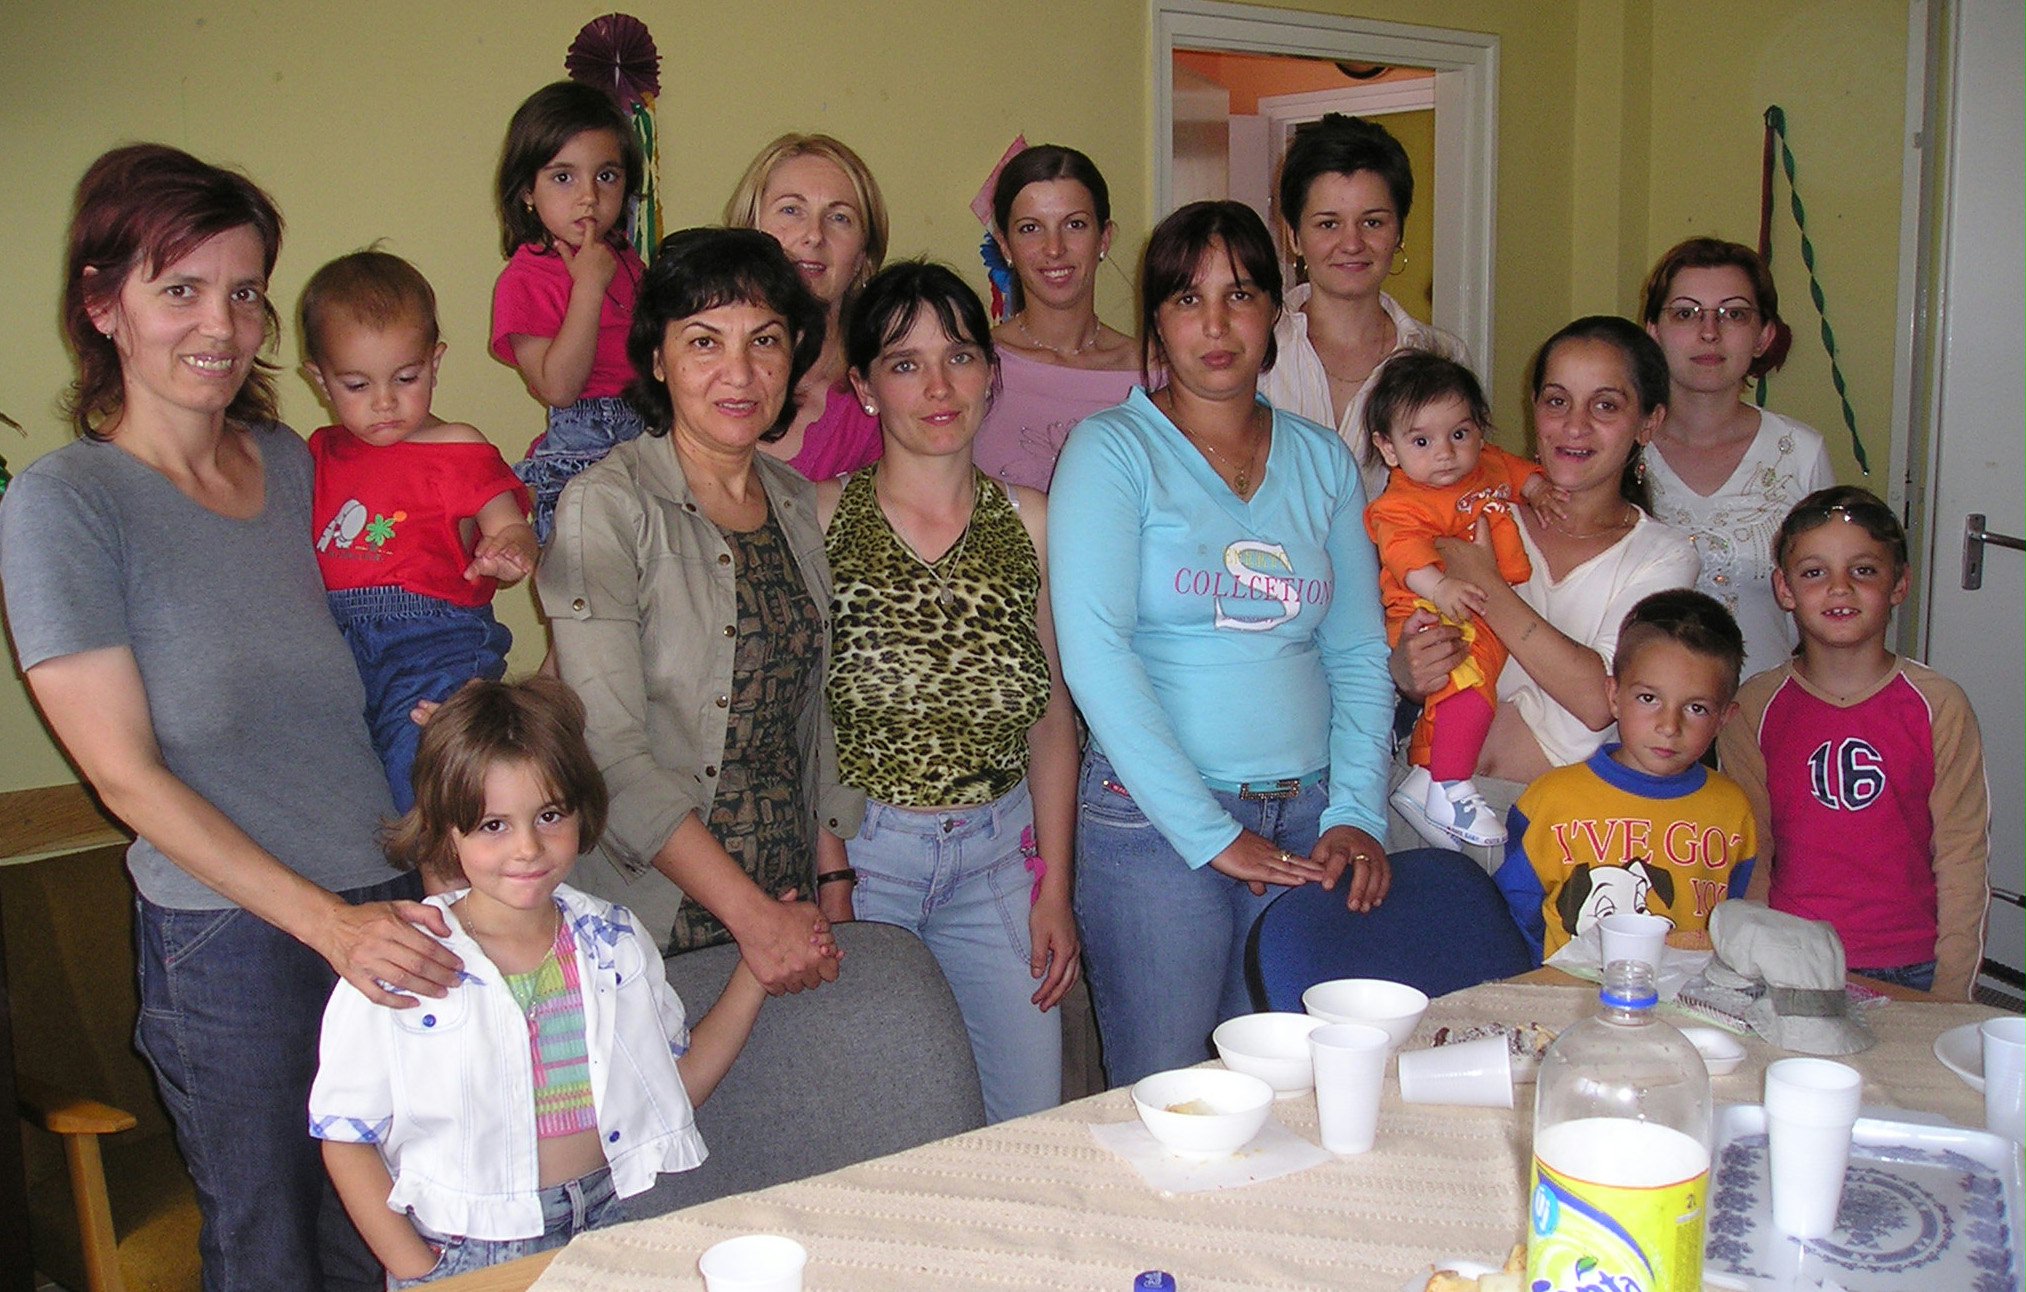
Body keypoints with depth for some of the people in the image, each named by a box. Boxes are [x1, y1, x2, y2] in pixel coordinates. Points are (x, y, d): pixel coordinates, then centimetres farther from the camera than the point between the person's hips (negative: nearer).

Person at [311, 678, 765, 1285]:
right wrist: (416, 1271, -8)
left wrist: (755, 973, 7)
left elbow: (676, 1083, 12)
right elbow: (345, 1138, -2)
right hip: (462, 1258, -3)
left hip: (609, 1230, 3)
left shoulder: (615, 943, 5)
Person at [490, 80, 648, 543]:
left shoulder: (622, 256, 13)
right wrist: (589, 285, -19)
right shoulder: (524, 280, -8)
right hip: (577, 452, -6)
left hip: (649, 435, 6)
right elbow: (558, 387, -19)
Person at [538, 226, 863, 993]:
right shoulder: (607, 508, -11)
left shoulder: (799, 506, 8)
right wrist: (753, 915, -18)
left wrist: (834, 889, 6)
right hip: (655, 922, -5)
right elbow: (612, 752, -17)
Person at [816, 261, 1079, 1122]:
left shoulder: (1028, 521, 5)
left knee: (1032, 1125, 7)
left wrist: (1055, 888, 7)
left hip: (999, 857, 3)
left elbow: (1052, 713, 9)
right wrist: (825, 880, -10)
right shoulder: (820, 517, -4)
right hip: (856, 852, -3)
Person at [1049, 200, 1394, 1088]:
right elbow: (1095, 655, -13)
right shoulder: (1112, 449, -3)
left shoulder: (1323, 461, 11)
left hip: (1305, 822, 4)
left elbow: (1360, 655, 10)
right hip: (1152, 823, -4)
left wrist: (1357, 814, -3)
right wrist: (1211, 834, -15)